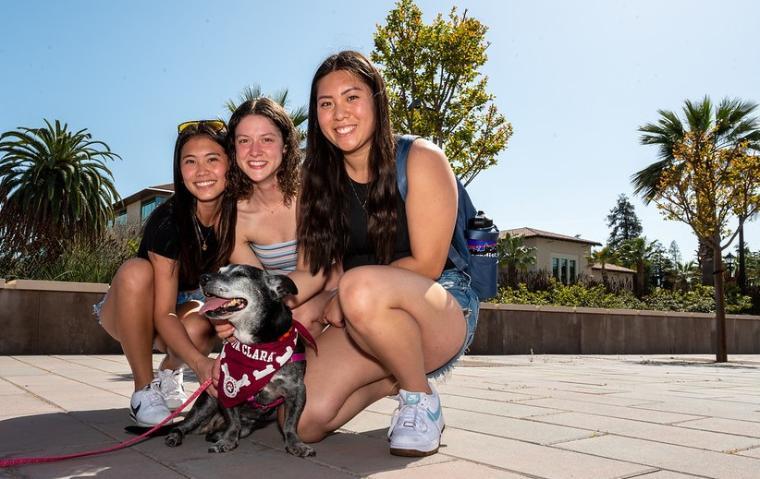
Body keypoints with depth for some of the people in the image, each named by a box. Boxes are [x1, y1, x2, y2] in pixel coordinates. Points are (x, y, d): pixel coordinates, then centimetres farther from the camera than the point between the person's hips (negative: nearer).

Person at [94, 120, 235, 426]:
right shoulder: (167, 220, -28)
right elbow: (163, 313, -30)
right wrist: (200, 363, -44)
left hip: (186, 304, 2)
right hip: (129, 310, -2)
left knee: (199, 328, -34)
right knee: (136, 272, -36)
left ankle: (170, 371, 3)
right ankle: (144, 390, -20)